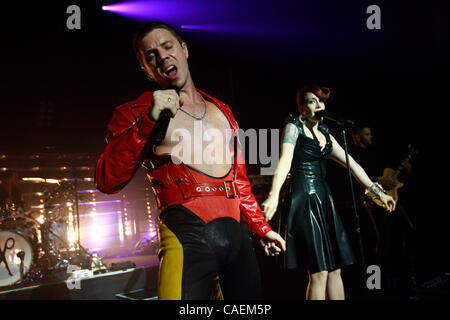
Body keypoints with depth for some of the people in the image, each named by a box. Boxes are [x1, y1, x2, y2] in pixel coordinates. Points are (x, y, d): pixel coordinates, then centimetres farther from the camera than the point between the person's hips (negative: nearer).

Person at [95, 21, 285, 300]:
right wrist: (148, 122, -18)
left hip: (238, 235, 5)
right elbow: (107, 181, -11)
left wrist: (261, 228, 27)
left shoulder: (221, 111, 19)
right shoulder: (136, 114, 4)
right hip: (188, 236, -5)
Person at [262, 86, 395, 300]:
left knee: (335, 268, 5)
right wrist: (274, 195, -32)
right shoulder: (294, 127, -1)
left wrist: (377, 191, 18)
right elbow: (285, 160, -17)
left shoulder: (325, 134, 19)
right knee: (319, 271, -11)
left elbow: (352, 164, 20)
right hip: (304, 199, -7)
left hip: (324, 200, 7)